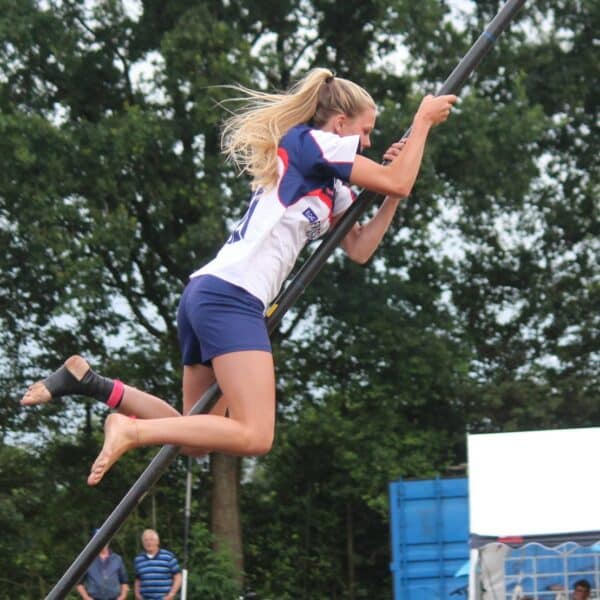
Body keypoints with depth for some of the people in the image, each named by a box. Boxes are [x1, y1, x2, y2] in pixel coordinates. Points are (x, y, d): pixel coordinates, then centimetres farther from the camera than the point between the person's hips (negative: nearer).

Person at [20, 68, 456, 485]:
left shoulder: (329, 186, 26)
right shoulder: (311, 143, -2)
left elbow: (359, 249, 23)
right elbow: (396, 182, -6)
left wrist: (394, 199, 14)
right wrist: (423, 119, 6)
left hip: (207, 294, 10)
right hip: (232, 296, -10)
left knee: (197, 437, 13)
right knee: (254, 436, -18)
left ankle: (89, 381, 7)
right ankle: (131, 431, -20)